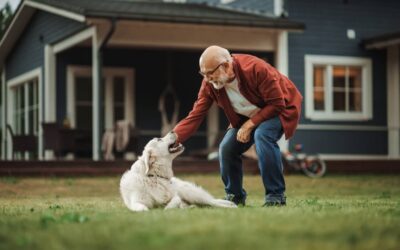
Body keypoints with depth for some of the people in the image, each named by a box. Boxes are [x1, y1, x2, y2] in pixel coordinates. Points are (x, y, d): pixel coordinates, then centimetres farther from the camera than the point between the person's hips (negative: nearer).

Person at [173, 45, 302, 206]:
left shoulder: (256, 69, -34)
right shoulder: (209, 83, -18)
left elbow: (277, 104, -28)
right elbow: (195, 116, -19)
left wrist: (250, 124, -30)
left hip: (279, 109, -6)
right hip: (247, 116, 6)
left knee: (262, 135, -34)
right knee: (227, 148, -9)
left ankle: (276, 196, -23)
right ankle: (235, 197, 14)